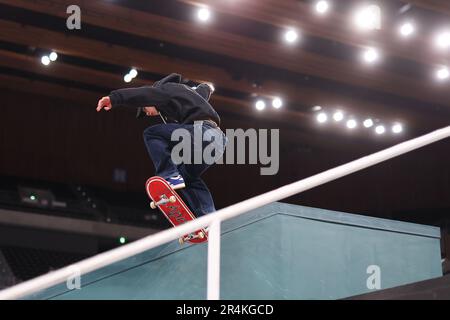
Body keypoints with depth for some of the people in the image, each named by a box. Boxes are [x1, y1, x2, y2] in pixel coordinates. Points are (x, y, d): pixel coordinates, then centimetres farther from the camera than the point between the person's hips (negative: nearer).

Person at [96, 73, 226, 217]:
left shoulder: (165, 89, 9)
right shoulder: (185, 89, 35)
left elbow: (143, 94, -12)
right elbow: (204, 89, 56)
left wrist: (114, 98, -26)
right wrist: (206, 87, 81)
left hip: (202, 130, -9)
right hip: (218, 138, 9)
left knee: (151, 134, -3)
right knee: (188, 176, 22)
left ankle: (169, 176, -15)